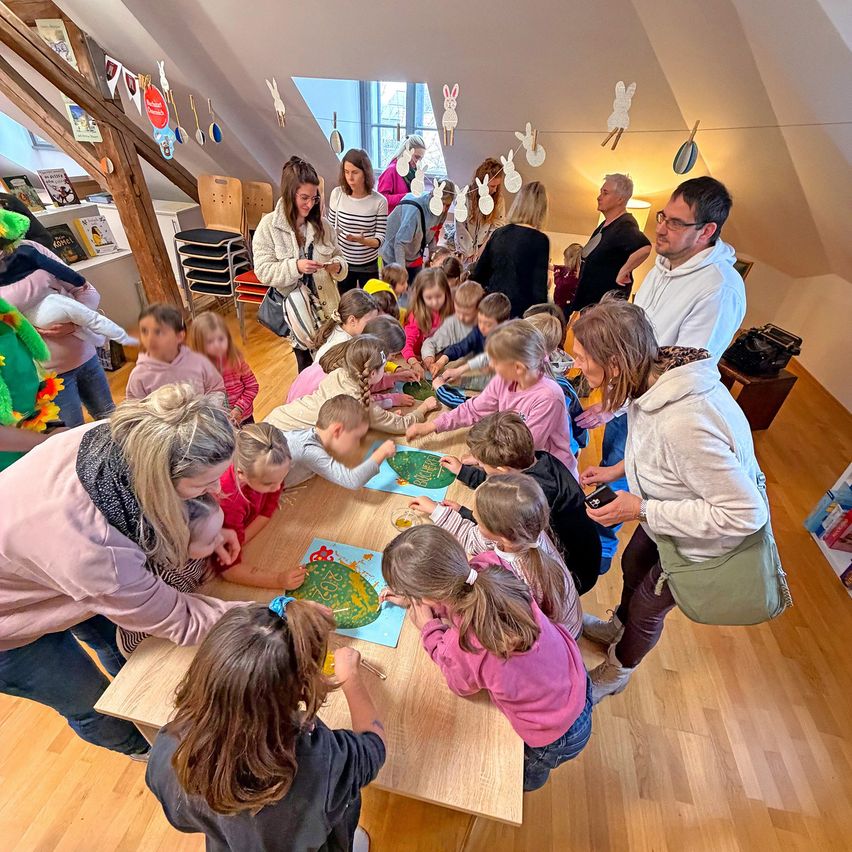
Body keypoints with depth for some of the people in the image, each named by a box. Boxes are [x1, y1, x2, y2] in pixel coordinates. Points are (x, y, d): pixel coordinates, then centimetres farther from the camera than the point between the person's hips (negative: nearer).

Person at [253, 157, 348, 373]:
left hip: (326, 305, 3)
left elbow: (339, 258, 8)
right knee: (307, 365, 12)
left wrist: (337, 266, -17)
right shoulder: (269, 226, -7)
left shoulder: (321, 224, 3)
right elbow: (263, 271, -10)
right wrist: (295, 267, -25)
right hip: (296, 309, -2)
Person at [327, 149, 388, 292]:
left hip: (369, 266, -1)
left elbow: (380, 238, -10)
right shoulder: (337, 194, -7)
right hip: (343, 263, 1)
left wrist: (363, 240, -29)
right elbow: (330, 228, 5)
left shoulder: (379, 201, -12)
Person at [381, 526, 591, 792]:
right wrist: (415, 597, -1)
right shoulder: (490, 568, -31)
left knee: (524, 775, 35)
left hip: (557, 738, -4)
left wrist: (428, 628, -9)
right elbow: (455, 594, -3)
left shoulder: (461, 648, -43)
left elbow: (461, 685, -13)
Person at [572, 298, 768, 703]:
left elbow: (745, 513, -33)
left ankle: (617, 671, 49)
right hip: (667, 505, 7)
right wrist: (618, 469, -2)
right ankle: (618, 628, 61)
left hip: (705, 535, -7)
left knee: (647, 606, 16)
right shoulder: (655, 373, -18)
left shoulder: (683, 424, -44)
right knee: (633, 565, 28)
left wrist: (642, 510, -32)